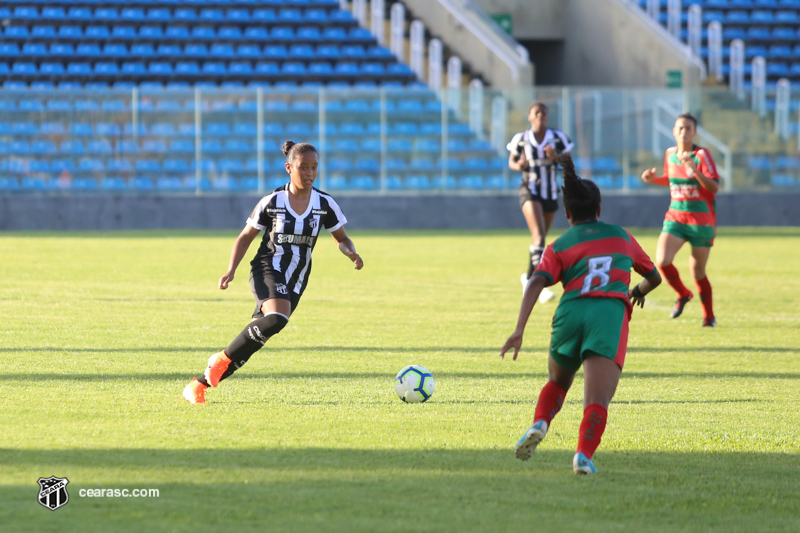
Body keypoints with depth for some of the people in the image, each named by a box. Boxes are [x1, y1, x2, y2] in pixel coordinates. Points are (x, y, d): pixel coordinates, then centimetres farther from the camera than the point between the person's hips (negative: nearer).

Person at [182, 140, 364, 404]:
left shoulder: (325, 204, 0)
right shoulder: (272, 201, -5)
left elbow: (341, 238, 12)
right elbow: (246, 236, 4)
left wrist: (351, 252, -12)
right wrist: (231, 270, -9)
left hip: (295, 282, 4)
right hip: (267, 270, -4)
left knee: (255, 339, 1)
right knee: (277, 318, -34)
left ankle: (198, 385, 11)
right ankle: (223, 358, -15)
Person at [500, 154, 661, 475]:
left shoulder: (558, 247, 19)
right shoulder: (621, 236, 25)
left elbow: (536, 283, -1)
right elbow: (654, 277, 37)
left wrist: (519, 330, -9)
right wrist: (639, 291, 61)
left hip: (570, 314, 1)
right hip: (612, 315, -1)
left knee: (557, 383, 27)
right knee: (598, 401, -12)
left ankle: (539, 425, 0)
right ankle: (584, 454, -36)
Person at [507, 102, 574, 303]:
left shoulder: (558, 138, -1)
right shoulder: (521, 139, -3)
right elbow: (511, 161, 9)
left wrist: (556, 158, -19)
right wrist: (519, 166, -14)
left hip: (550, 193, 3)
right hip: (529, 191, -3)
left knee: (540, 238, 16)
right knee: (538, 235, -22)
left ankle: (528, 277, 40)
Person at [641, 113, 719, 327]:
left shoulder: (702, 155, -10)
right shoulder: (670, 154, 6)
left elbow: (714, 188, -17)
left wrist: (695, 169, -29)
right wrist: (654, 179, 5)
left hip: (701, 220, -4)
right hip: (675, 218, 4)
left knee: (697, 271, 2)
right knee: (662, 261, -16)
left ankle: (709, 316, 23)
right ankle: (683, 295, 13)